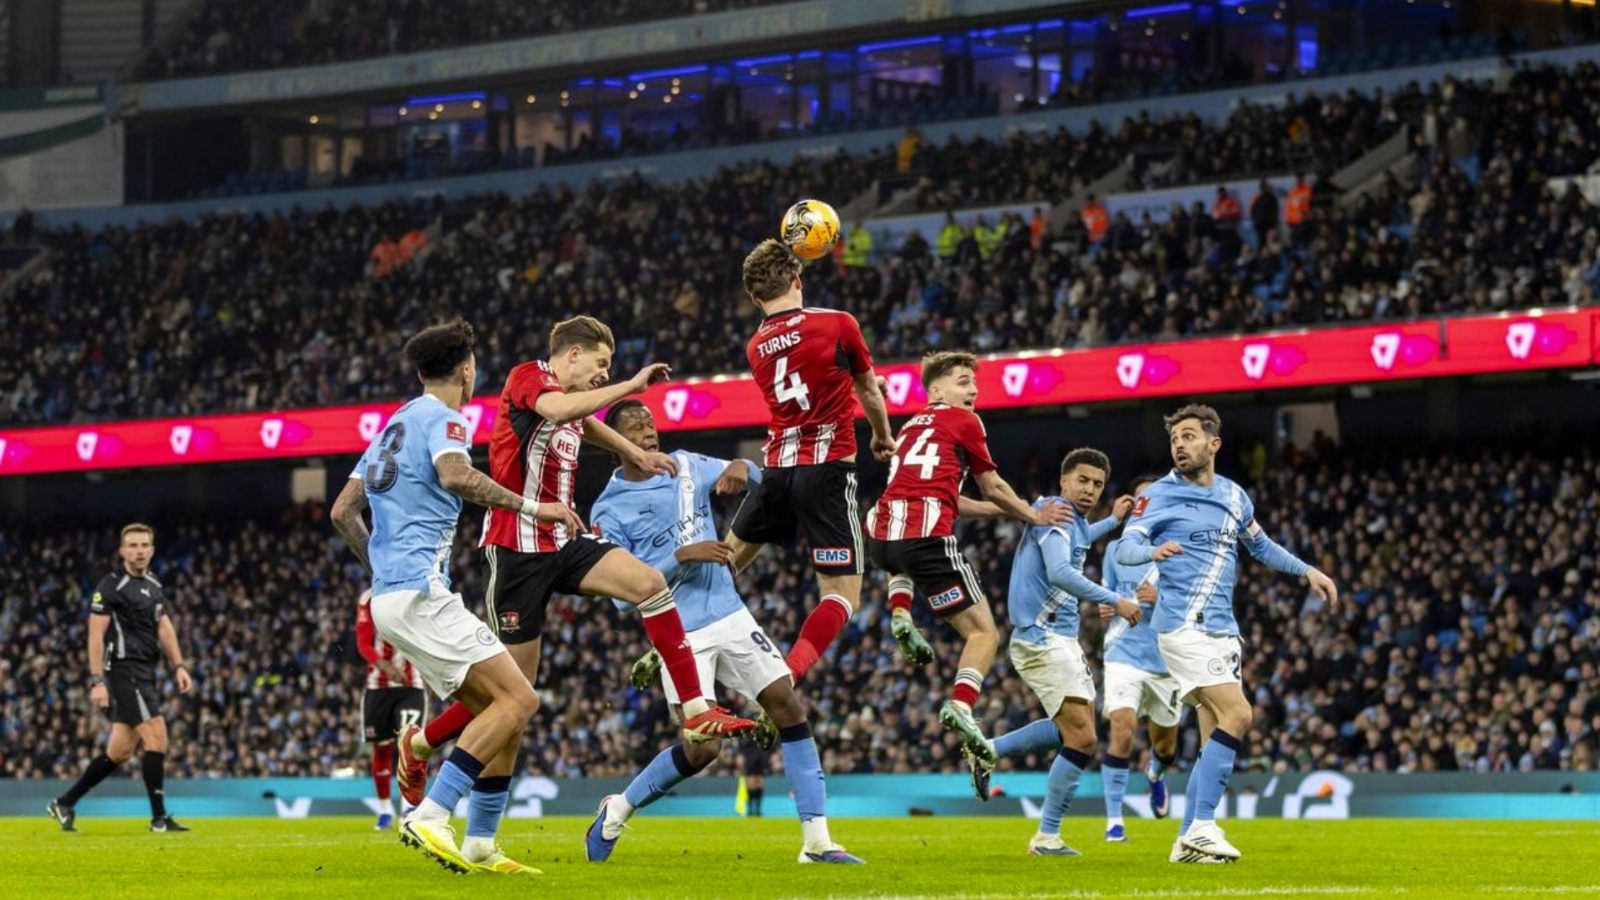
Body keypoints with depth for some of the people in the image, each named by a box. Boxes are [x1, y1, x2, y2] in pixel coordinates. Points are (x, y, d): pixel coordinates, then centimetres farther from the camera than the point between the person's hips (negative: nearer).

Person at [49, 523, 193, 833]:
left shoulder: (155, 587, 15)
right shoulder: (110, 586, -8)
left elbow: (164, 628, 20)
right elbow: (96, 635, -11)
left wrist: (178, 666, 7)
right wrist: (97, 681, -17)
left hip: (146, 675, 8)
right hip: (125, 671, -8)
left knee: (121, 750, 10)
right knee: (156, 738, -13)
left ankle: (65, 804, 19)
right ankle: (159, 818, -7)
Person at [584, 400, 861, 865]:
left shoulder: (686, 466, 8)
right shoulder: (609, 512, -6)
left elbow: (757, 478, 12)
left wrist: (740, 467, -12)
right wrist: (681, 557, -21)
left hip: (730, 616, 5)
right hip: (679, 635, -5)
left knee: (789, 706, -6)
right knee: (703, 748, -11)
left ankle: (816, 840, -3)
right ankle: (618, 810, 14)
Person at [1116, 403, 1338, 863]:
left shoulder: (1234, 497, 13)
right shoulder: (1159, 495, -4)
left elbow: (1260, 545, 30)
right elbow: (1125, 548, -15)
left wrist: (1307, 571, 23)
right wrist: (1153, 551, -37)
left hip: (1223, 630, 7)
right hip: (1184, 626, -7)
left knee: (1216, 740, 4)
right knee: (1237, 714, -20)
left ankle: (1188, 840, 9)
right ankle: (1201, 827, -18)